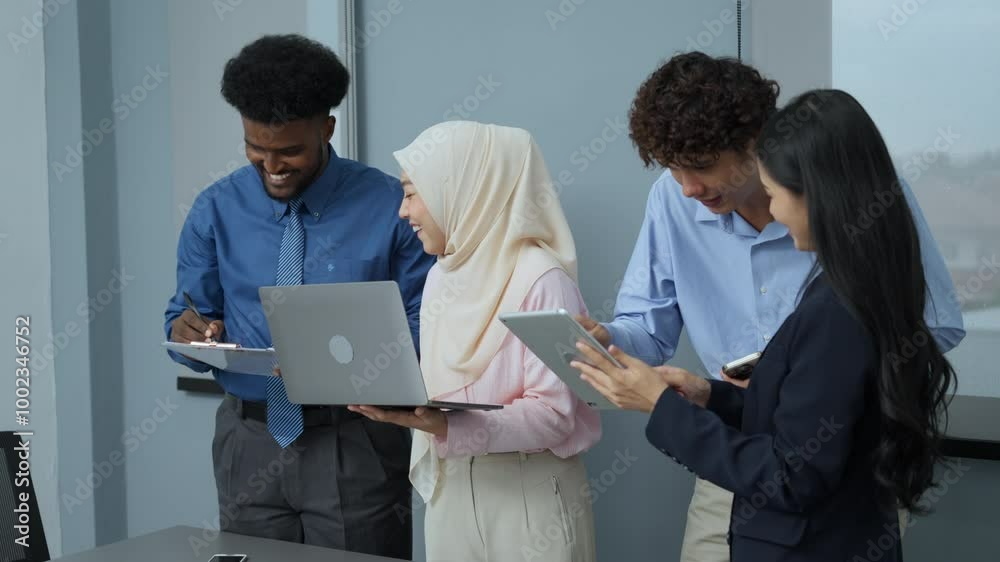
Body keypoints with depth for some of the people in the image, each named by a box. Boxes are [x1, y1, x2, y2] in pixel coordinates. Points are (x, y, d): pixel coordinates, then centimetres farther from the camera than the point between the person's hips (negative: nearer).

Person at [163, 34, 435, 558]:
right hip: (251, 441, 3)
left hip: (356, 443, -2)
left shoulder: (390, 206, -6)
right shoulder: (215, 211, 2)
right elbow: (186, 315, 8)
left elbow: (426, 326, -5)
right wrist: (187, 332, -16)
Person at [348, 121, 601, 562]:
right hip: (449, 488, 7)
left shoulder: (542, 279, -16)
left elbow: (555, 414, -19)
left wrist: (448, 427, -29)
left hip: (528, 493, -7)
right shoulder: (440, 276, 9)